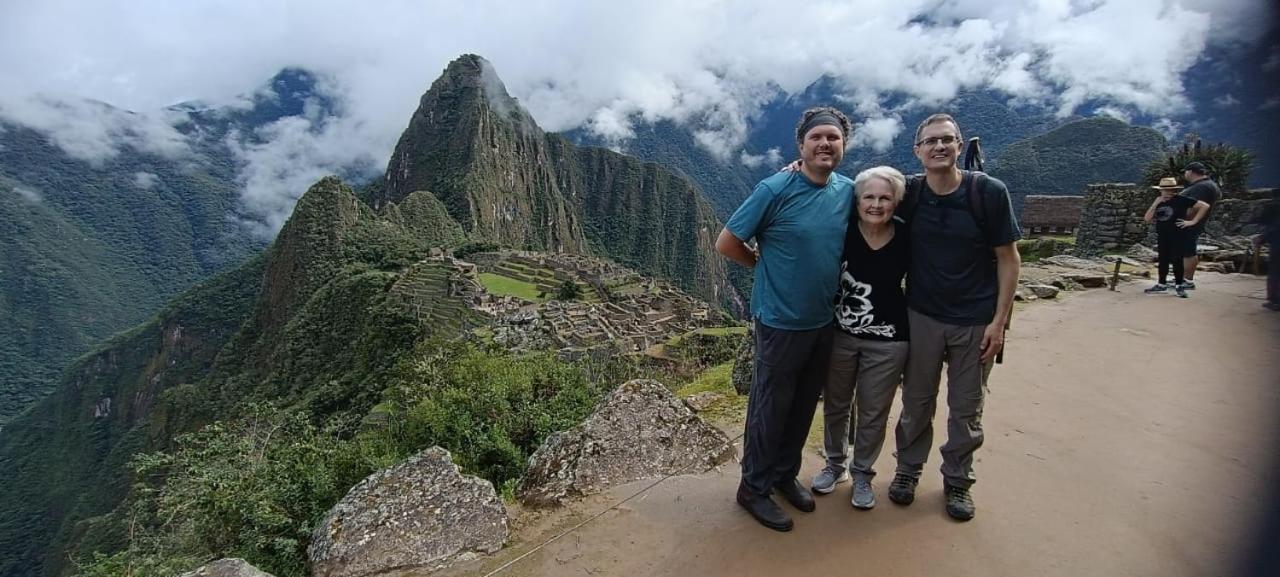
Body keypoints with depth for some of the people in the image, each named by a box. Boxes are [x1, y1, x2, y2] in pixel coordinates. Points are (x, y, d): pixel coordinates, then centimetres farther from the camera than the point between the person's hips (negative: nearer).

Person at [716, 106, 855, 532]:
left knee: (804, 405, 18)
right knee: (771, 407, 6)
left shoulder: (847, 191, 1)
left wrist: (826, 276, 6)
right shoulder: (775, 190, -17)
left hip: (824, 321, 6)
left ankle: (785, 474, 38)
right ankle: (753, 487, 24)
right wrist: (768, 266, -1)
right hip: (781, 322, -6)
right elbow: (727, 243, -12)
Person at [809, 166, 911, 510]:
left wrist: (913, 337, 3)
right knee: (835, 405, 16)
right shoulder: (843, 230, -11)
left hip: (887, 342, 0)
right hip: (839, 335, 1)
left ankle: (862, 474, 34)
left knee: (873, 413, 11)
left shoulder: (906, 239, -9)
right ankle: (835, 463, 40)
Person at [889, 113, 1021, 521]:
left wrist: (998, 321, -9)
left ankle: (957, 479, 31)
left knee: (966, 408, 11)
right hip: (922, 316, 1)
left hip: (976, 322, -1)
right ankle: (908, 469, 33)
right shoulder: (908, 193, -6)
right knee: (917, 401, 13)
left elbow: (1008, 259, -5)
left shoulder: (989, 192, -11)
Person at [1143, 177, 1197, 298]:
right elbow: (1147, 219, -1)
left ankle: (1179, 285, 8)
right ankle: (1161, 284, 20)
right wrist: (1155, 204, -12)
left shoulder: (1182, 200, -10)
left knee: (1177, 260, -3)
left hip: (1178, 235, -5)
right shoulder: (1158, 201, 5)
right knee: (1163, 260, 11)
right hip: (1162, 236, 5)